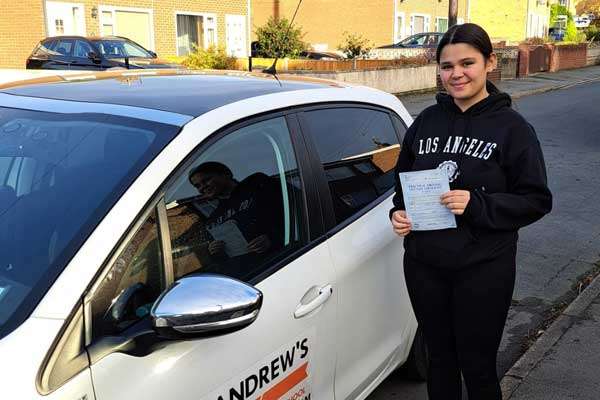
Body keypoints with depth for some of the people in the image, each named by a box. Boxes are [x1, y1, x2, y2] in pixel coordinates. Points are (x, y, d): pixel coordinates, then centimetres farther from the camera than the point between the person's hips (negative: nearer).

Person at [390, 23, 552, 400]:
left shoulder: (511, 127, -7)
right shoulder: (427, 120, 4)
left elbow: (537, 200, -8)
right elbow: (403, 179, 15)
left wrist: (477, 205, -22)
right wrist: (399, 213, -4)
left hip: (483, 269, -3)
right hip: (424, 263, 4)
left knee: (477, 365, 9)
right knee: (440, 358, 19)